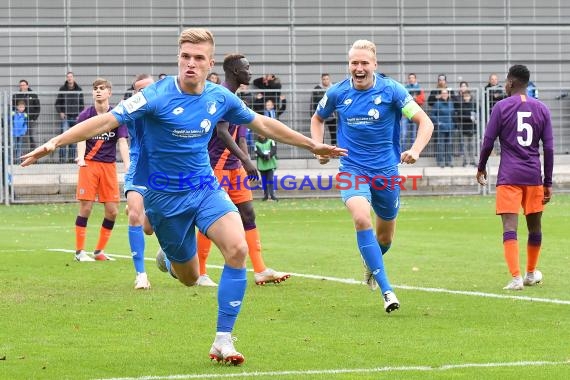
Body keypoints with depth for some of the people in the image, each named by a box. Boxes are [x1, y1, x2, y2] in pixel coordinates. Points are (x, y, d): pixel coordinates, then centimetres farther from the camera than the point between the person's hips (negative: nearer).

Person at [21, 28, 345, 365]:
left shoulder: (220, 97, -3)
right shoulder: (157, 96, -18)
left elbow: (263, 124, 13)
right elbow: (106, 121, -24)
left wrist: (312, 145, 18)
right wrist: (55, 142, -35)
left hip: (206, 188, 3)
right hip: (164, 195, -3)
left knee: (238, 248, -23)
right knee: (189, 277, 8)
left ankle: (223, 340, -14)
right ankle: (169, 258, 49)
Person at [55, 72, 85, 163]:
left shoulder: (79, 89, 7)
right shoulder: (62, 89, 3)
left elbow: (82, 104, 11)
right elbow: (58, 103, 7)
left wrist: (80, 114, 0)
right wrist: (60, 112, -6)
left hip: (75, 117, 2)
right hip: (65, 117, -2)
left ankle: (72, 157, 9)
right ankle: (63, 157, -10)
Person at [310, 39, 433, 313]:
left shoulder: (391, 90, -10)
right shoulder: (337, 93, -3)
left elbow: (425, 122, -11)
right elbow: (318, 119, 17)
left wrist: (415, 150, -28)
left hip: (386, 170, 1)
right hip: (352, 169, -1)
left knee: (385, 236, 14)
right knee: (361, 219, -28)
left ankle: (371, 265, 52)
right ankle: (386, 290, -28)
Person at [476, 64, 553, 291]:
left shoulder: (501, 107, -1)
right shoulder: (541, 109, 7)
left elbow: (488, 142, -2)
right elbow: (549, 148, 6)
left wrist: (481, 168, 16)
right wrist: (548, 183, 10)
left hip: (509, 177, -3)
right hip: (534, 176, 3)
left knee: (510, 227, -9)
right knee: (534, 227, 17)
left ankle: (516, 277, -22)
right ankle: (531, 274, 32)